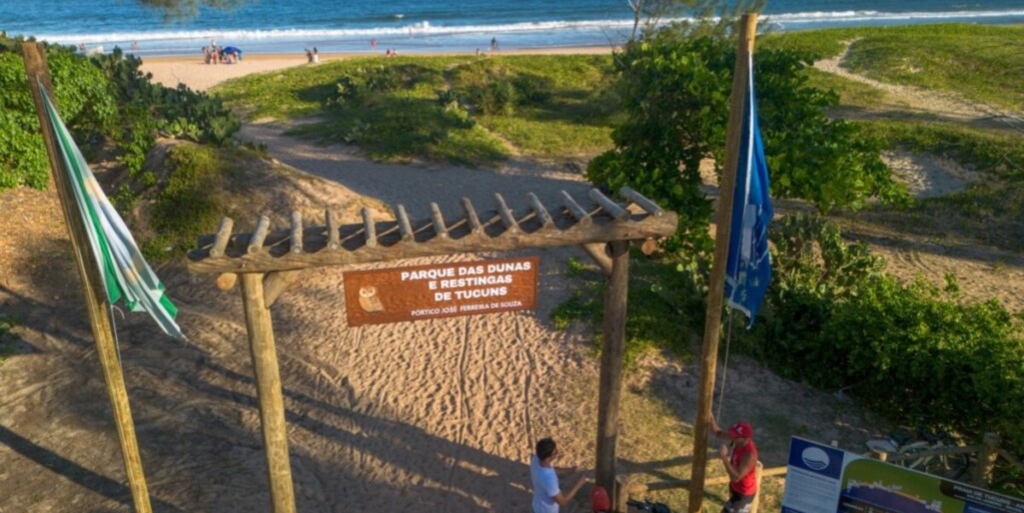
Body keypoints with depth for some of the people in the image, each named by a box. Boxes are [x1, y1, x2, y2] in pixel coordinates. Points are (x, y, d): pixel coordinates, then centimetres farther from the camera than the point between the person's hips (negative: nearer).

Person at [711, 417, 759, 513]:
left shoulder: (750, 454, -38)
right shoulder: (737, 441, -16)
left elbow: (736, 477, -40)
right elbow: (718, 432, -2)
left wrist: (724, 457, -47)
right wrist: (710, 417, -17)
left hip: (744, 492, -8)